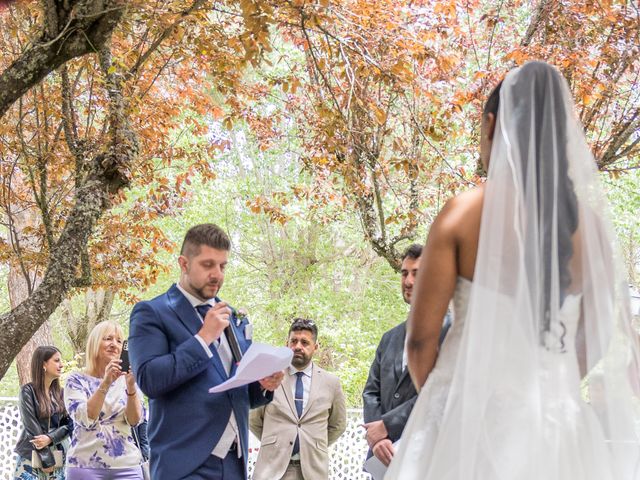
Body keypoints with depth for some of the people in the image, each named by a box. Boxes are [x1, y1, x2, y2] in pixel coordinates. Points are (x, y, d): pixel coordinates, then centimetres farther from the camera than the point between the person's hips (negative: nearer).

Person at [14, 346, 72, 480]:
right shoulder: (28, 391, -3)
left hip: (57, 456, 4)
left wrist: (50, 438, -16)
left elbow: (69, 424, 3)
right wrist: (47, 461, -11)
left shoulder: (60, 393, 10)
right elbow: (32, 426, -9)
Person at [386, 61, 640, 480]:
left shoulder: (463, 214, -8)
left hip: (471, 408, -3)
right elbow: (597, 337, 9)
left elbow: (421, 337, -5)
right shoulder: (591, 222, 1)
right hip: (557, 417, 3)